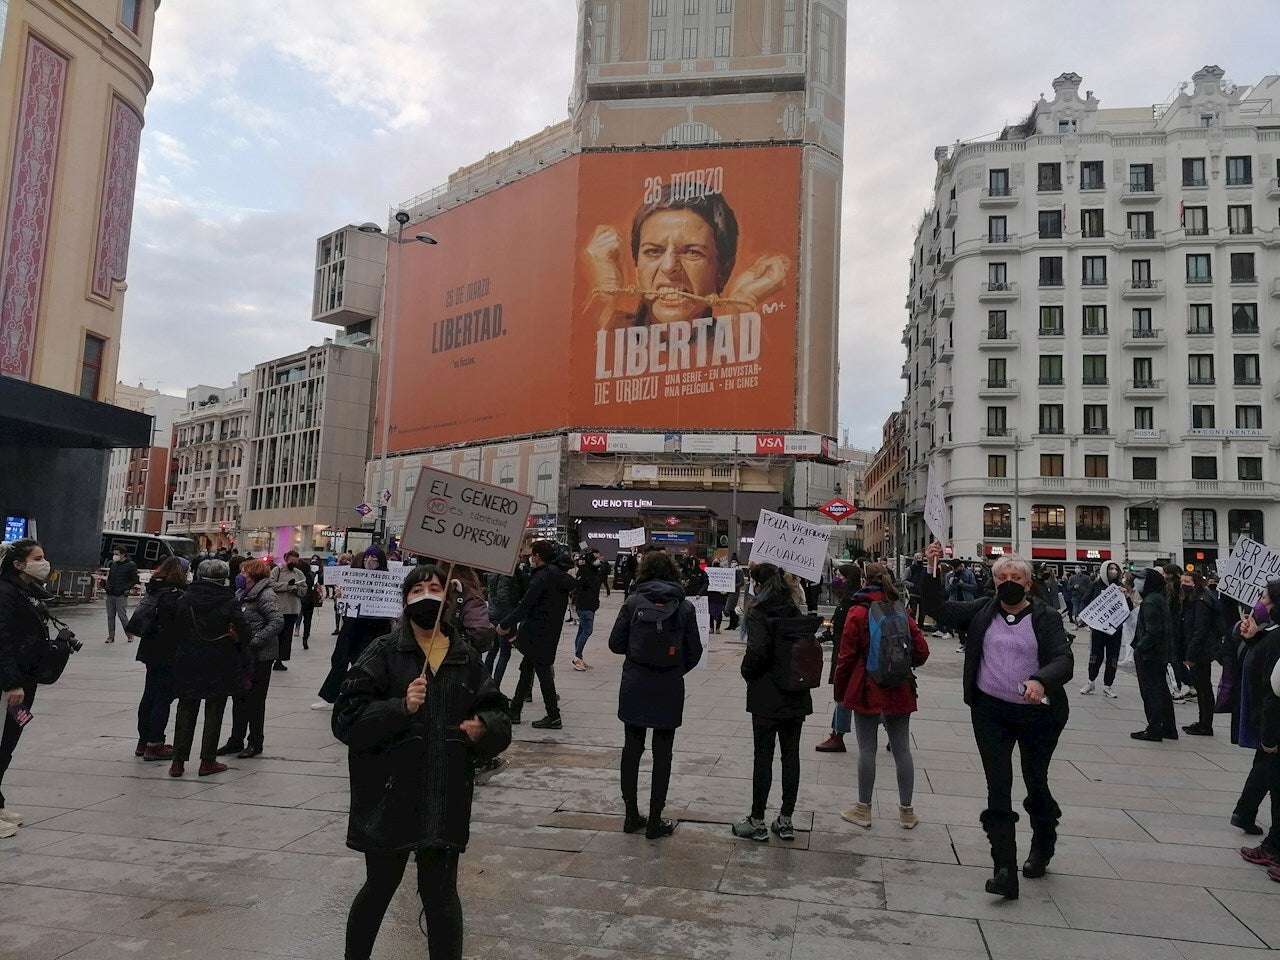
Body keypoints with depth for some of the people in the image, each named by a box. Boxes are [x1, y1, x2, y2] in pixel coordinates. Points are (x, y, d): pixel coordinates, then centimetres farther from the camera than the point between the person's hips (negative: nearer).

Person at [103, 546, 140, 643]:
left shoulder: (131, 565, -5)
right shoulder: (113, 564, 14)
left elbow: (135, 580, -5)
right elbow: (110, 578, 24)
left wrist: (127, 588, -13)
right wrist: (105, 586, 9)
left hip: (121, 595, -6)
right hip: (110, 594, 6)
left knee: (122, 616, -6)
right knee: (110, 616, 7)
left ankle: (129, 634, 8)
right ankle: (111, 636, 13)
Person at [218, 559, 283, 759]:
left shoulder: (265, 595, -15)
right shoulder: (242, 594, 12)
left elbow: (277, 621, -25)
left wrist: (256, 641, -27)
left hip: (259, 656, -9)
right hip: (242, 654, 9)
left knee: (255, 699, 2)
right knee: (239, 698, 15)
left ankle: (255, 743, 13)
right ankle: (236, 740, 26)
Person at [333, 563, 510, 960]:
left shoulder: (467, 658, 5)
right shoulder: (383, 653, -4)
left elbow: (498, 716, 9)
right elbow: (347, 718, -11)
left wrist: (484, 727, -13)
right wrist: (400, 708, -24)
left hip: (445, 798, 2)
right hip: (388, 796, -2)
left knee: (441, 893, 11)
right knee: (379, 886, 15)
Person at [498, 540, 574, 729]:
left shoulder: (543, 576, -17)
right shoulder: (559, 575, 11)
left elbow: (525, 605, -18)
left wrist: (505, 624, -8)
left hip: (537, 634, -9)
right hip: (551, 633, 9)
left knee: (542, 671, -1)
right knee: (526, 669, 16)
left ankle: (554, 716, 5)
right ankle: (514, 711, 23)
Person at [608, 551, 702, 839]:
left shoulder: (633, 602, -6)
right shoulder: (684, 607, -4)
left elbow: (615, 644, -3)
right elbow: (694, 652, 0)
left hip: (634, 688, 1)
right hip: (670, 691, 0)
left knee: (632, 749, 14)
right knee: (662, 754, 9)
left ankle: (631, 815, 21)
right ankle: (655, 821, 13)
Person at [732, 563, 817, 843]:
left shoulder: (758, 612, -12)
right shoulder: (795, 611, 7)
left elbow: (757, 650, -23)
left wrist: (747, 673, -6)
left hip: (767, 696, -6)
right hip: (796, 695, 6)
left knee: (763, 756, 1)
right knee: (791, 754, 10)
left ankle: (757, 821, 10)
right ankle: (786, 820, 18)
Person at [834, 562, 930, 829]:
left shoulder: (858, 612, -8)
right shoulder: (902, 611, 3)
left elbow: (847, 655, -8)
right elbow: (921, 650, 2)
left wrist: (841, 690, 2)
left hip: (866, 689, -3)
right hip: (899, 690, 3)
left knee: (867, 749, 4)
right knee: (902, 749, 10)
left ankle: (863, 809, 13)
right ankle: (906, 812, 18)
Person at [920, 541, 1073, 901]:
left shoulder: (1046, 617, -5)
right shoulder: (982, 611, 3)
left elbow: (1064, 660, -16)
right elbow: (939, 609, -1)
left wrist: (1041, 681, -37)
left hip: (1038, 713, -1)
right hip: (990, 711, 1)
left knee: (1036, 784, 17)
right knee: (998, 790, -3)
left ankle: (1043, 844, 44)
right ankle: (1005, 869, -2)